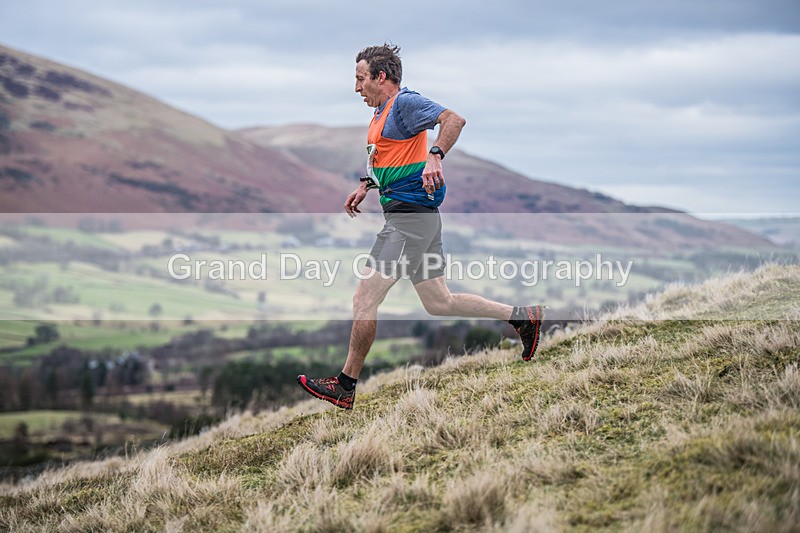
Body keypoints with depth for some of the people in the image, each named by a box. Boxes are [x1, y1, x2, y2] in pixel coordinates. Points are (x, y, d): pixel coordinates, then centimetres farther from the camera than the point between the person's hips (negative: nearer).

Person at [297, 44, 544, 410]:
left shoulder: (405, 102, -10)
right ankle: (523, 317, 17)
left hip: (410, 218, -10)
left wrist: (435, 156, -38)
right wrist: (366, 186, 23)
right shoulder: (381, 113, 20)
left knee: (364, 301, -7)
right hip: (413, 217, 10)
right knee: (438, 303, 13)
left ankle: (345, 387, -1)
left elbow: (454, 120, -24)